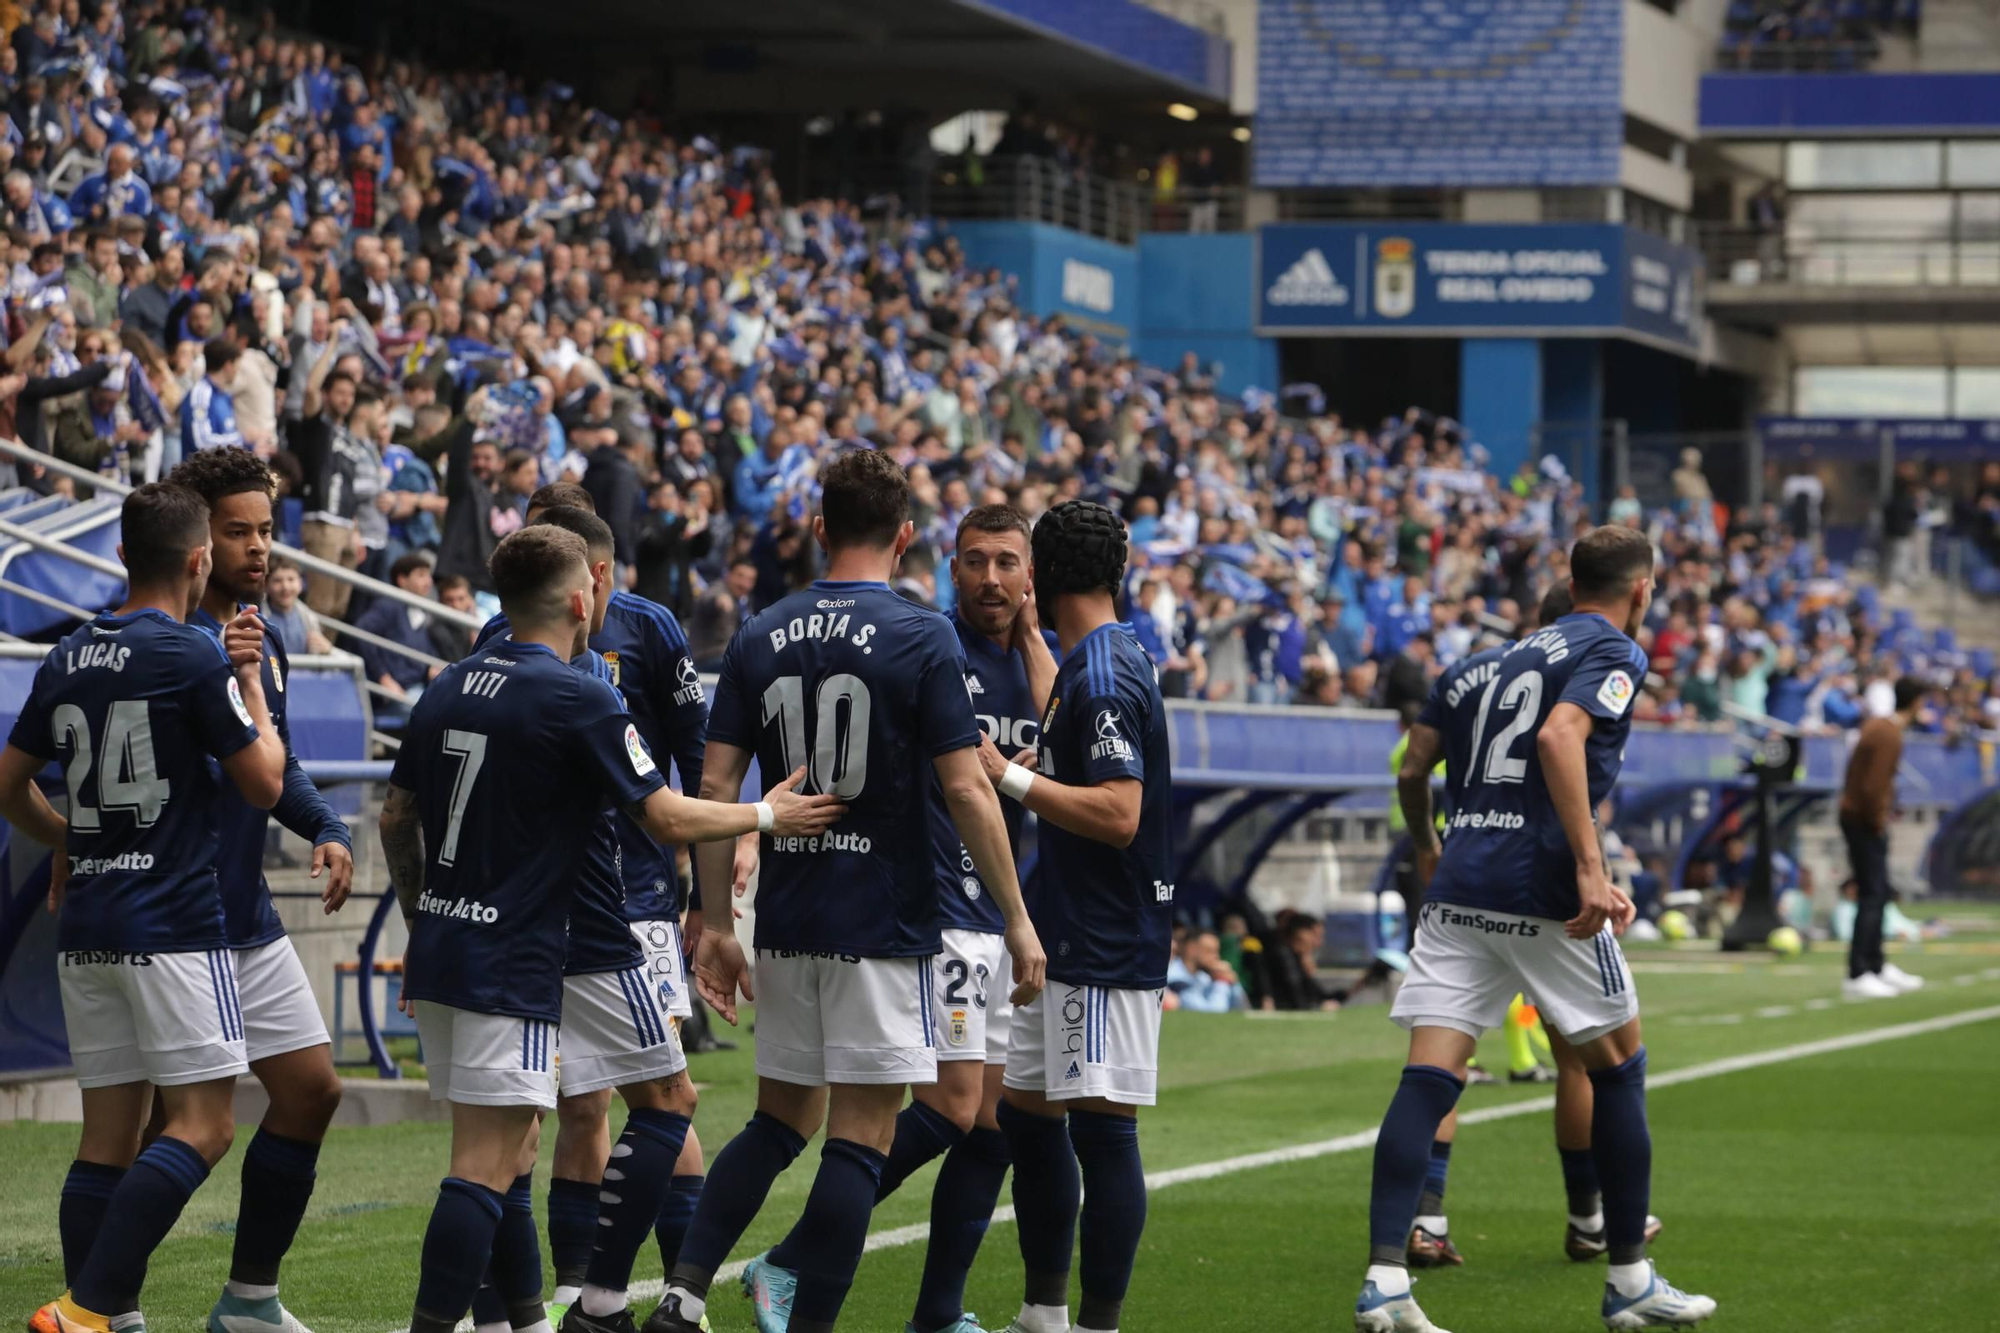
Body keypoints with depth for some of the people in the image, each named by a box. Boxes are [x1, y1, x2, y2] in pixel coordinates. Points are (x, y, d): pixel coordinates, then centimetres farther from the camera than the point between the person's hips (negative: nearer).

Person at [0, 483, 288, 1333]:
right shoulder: (196, 657, -10)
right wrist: (252, 681, 8)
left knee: (108, 1135, 8)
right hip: (174, 926, -7)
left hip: (86, 928, 7)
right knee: (204, 1126, -6)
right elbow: (263, 783, -4)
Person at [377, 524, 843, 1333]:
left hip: (439, 954, 8)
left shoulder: (449, 688, 10)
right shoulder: (579, 699, -12)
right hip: (511, 967, -8)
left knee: (507, 1148, 17)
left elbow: (396, 818, 16)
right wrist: (769, 816, 5)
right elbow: (669, 818, -11)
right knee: (486, 1167, -8)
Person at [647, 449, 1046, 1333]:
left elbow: (715, 786, 2)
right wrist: (1018, 921, -5)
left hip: (787, 922, 5)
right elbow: (966, 790, -11)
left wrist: (716, 922, 8)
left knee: (779, 1120, 16)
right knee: (862, 1136, 0)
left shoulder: (761, 637, 5)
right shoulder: (923, 639, -8)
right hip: (886, 921, -5)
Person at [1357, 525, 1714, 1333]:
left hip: (1458, 887, 6)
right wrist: (1590, 867, -24)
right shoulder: (1615, 653, 0)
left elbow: (1413, 771, 27)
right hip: (1540, 893, -6)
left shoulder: (1500, 660, 22)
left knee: (1428, 1078, -4)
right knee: (1617, 1065, 11)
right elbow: (1560, 737, -19)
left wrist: (1427, 854, 46)